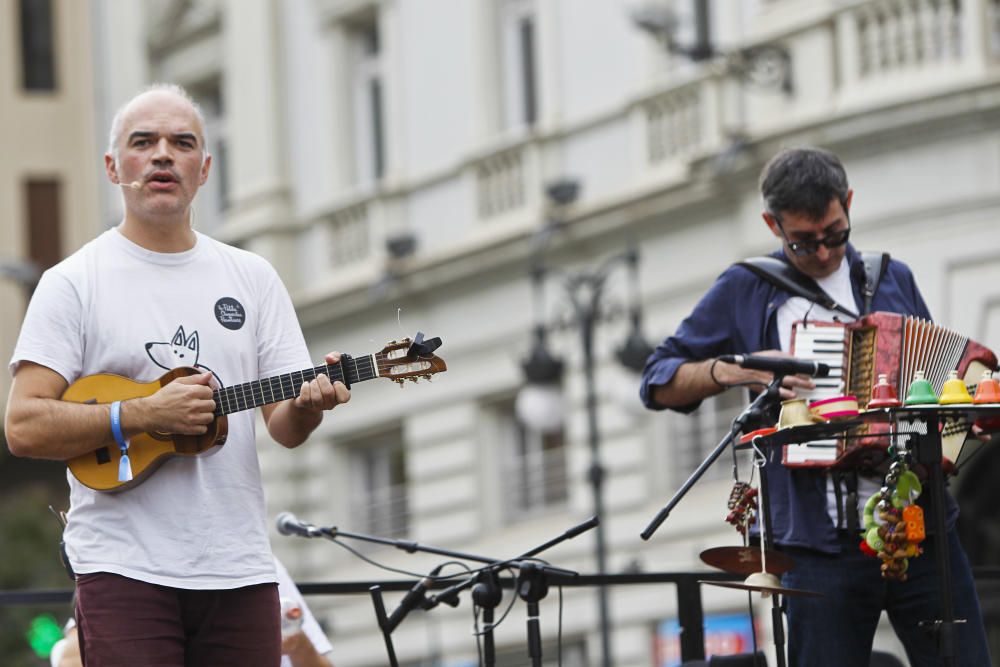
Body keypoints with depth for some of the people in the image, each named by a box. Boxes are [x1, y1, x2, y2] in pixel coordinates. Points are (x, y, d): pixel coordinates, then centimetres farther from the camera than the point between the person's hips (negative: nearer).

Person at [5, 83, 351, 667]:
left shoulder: (252, 278, 14)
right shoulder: (75, 283, 1)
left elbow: (284, 427, 11)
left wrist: (308, 405, -12)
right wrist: (143, 415, -18)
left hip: (240, 570, 4)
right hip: (125, 569, -4)